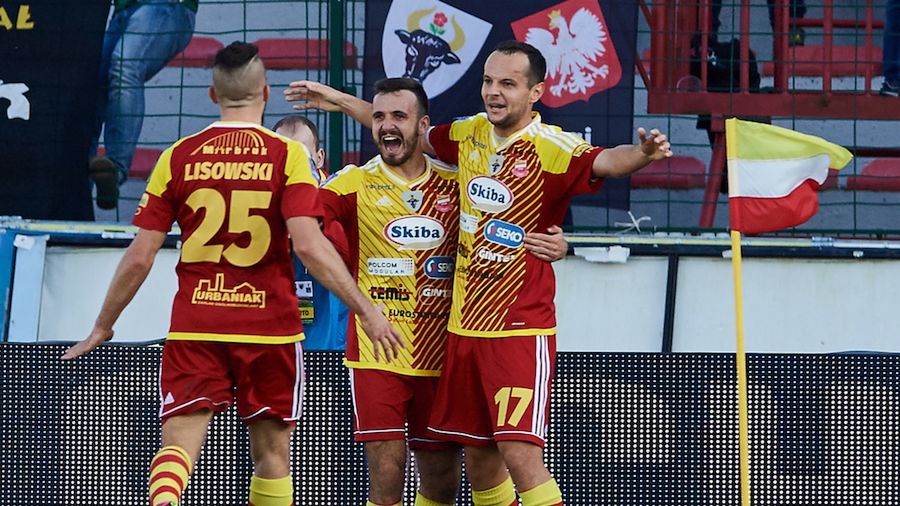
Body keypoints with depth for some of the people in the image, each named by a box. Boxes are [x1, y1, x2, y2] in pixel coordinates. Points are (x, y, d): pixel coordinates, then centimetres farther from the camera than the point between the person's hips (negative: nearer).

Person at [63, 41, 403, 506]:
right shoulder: (287, 156, -3)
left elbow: (139, 258, 2)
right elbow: (309, 245, -15)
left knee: (180, 440, -5)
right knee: (272, 452, 12)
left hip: (194, 328, 1)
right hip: (269, 326, -1)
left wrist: (102, 327, 13)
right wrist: (366, 310, -10)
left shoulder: (179, 157, 2)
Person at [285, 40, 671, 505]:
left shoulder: (551, 149, -13)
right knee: (477, 457, 11)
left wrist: (640, 153, -54)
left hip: (520, 329, -7)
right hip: (463, 327, 7)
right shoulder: (470, 134, 7)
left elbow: (605, 161, -32)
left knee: (520, 454, -16)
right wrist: (343, 102, 32)